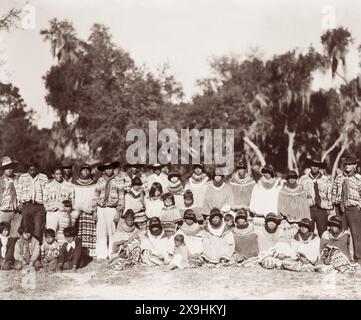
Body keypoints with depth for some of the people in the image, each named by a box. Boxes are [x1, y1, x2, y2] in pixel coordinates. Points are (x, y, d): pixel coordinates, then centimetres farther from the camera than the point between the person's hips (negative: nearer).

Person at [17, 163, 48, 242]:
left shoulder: (44, 178, 9)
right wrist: (19, 202, 2)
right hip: (26, 206, 1)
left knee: (38, 230, -8)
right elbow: (19, 191, 13)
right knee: (26, 229, 1)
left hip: (39, 206, -1)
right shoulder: (22, 177, 13)